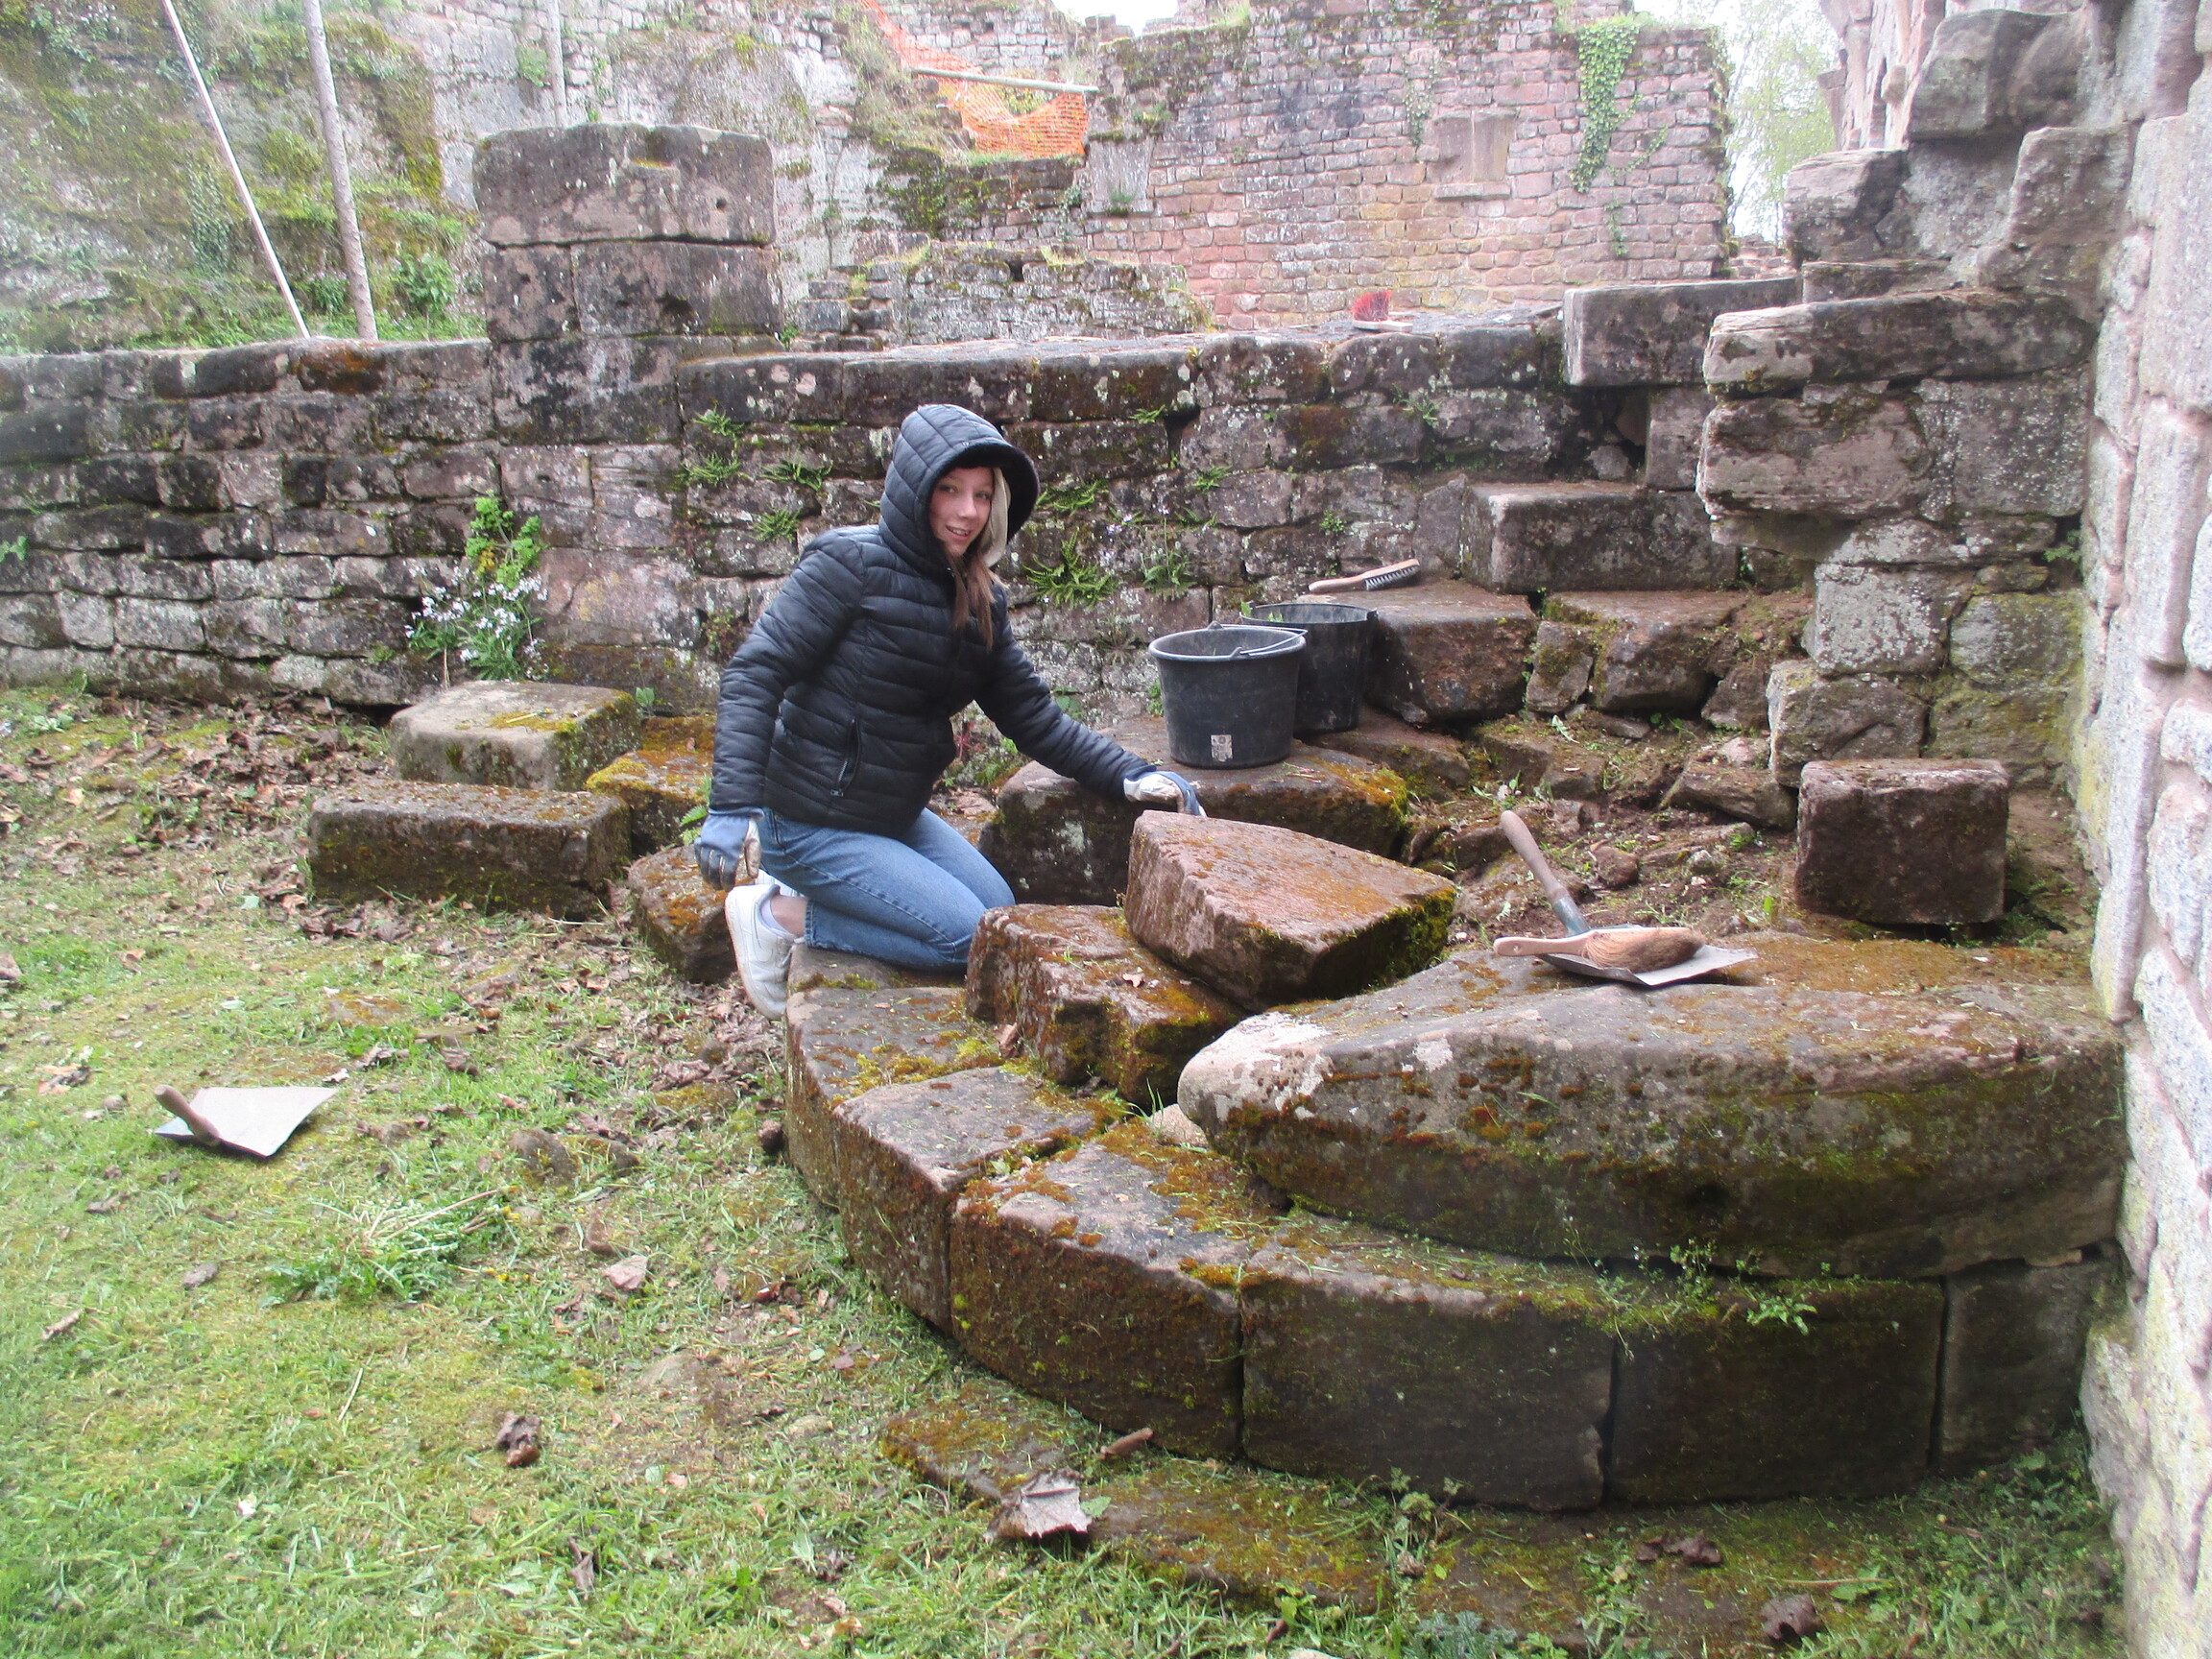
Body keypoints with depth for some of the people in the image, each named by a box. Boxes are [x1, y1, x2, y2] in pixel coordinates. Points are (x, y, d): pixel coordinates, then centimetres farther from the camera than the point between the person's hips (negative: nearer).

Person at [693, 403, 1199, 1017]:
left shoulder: (979, 602, 4)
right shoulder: (853, 565, -17)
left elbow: (1035, 717, 7)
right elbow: (754, 674, -21)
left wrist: (1131, 776, -5)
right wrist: (732, 806, -31)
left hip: (897, 816, 8)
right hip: (812, 823, -8)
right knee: (966, 935, -13)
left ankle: (802, 899, 13)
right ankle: (781, 914, -1)